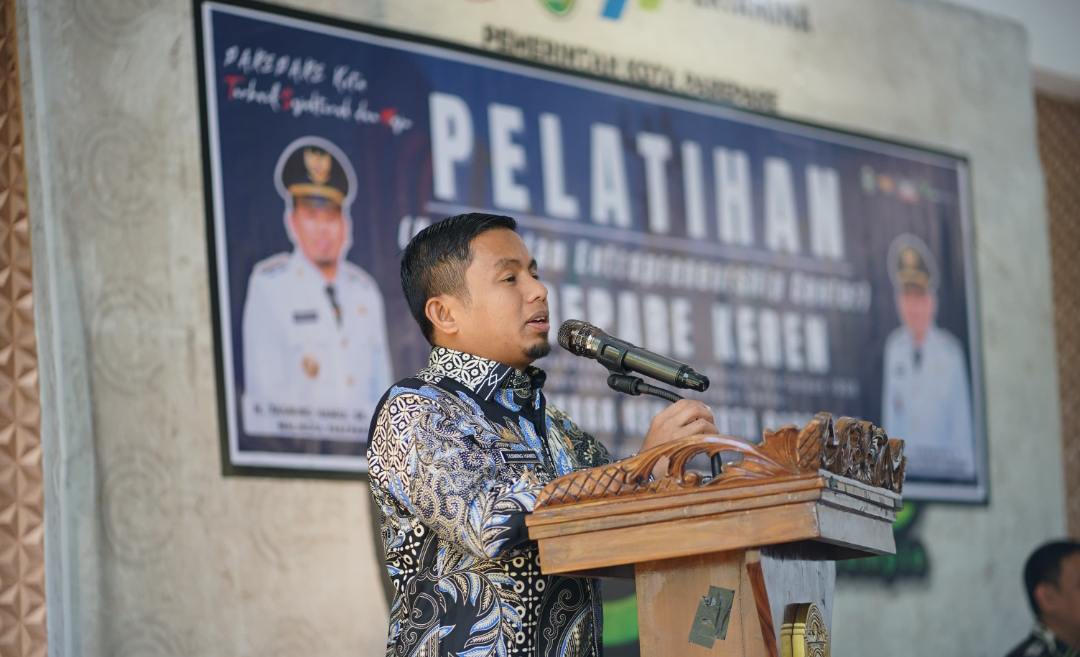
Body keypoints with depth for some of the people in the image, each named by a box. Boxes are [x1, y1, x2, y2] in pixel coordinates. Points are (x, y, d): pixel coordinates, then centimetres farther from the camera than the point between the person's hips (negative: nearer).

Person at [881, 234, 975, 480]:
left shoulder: (950, 351, -7)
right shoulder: (894, 348, 3)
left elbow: (961, 415, -3)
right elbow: (890, 410, 10)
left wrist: (966, 467, -2)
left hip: (943, 460, -2)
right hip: (904, 462, 2)